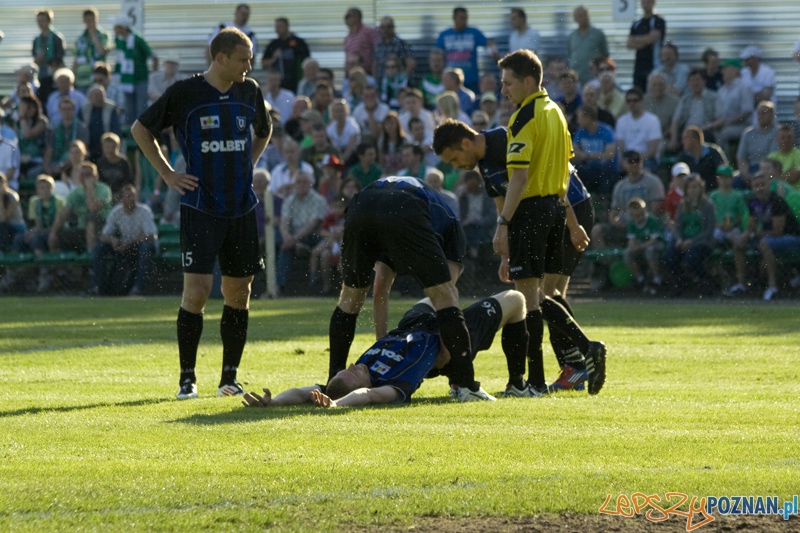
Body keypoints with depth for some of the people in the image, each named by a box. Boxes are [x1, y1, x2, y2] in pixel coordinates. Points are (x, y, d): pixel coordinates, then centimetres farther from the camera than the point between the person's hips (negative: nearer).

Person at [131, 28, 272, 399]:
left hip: (242, 207, 5)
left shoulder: (249, 92, 6)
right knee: (197, 289, -12)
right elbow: (140, 129, 4)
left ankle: (229, 378, 16)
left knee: (238, 291, 6)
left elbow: (264, 130, 28)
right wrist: (167, 174, -1)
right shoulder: (185, 93, -7)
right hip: (200, 208, -5)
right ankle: (187, 378, -2)